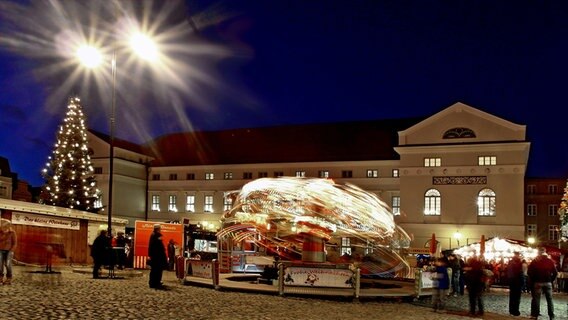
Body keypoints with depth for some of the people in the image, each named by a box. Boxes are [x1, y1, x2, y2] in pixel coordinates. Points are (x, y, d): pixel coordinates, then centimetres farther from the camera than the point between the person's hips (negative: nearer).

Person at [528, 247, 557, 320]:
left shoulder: (535, 261, -3)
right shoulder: (550, 261, 2)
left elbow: (530, 272, -5)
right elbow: (555, 273, 1)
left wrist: (532, 281, 6)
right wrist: (551, 280, 11)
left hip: (538, 282, -2)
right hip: (548, 283, 2)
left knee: (536, 299, 1)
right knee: (549, 299, 9)